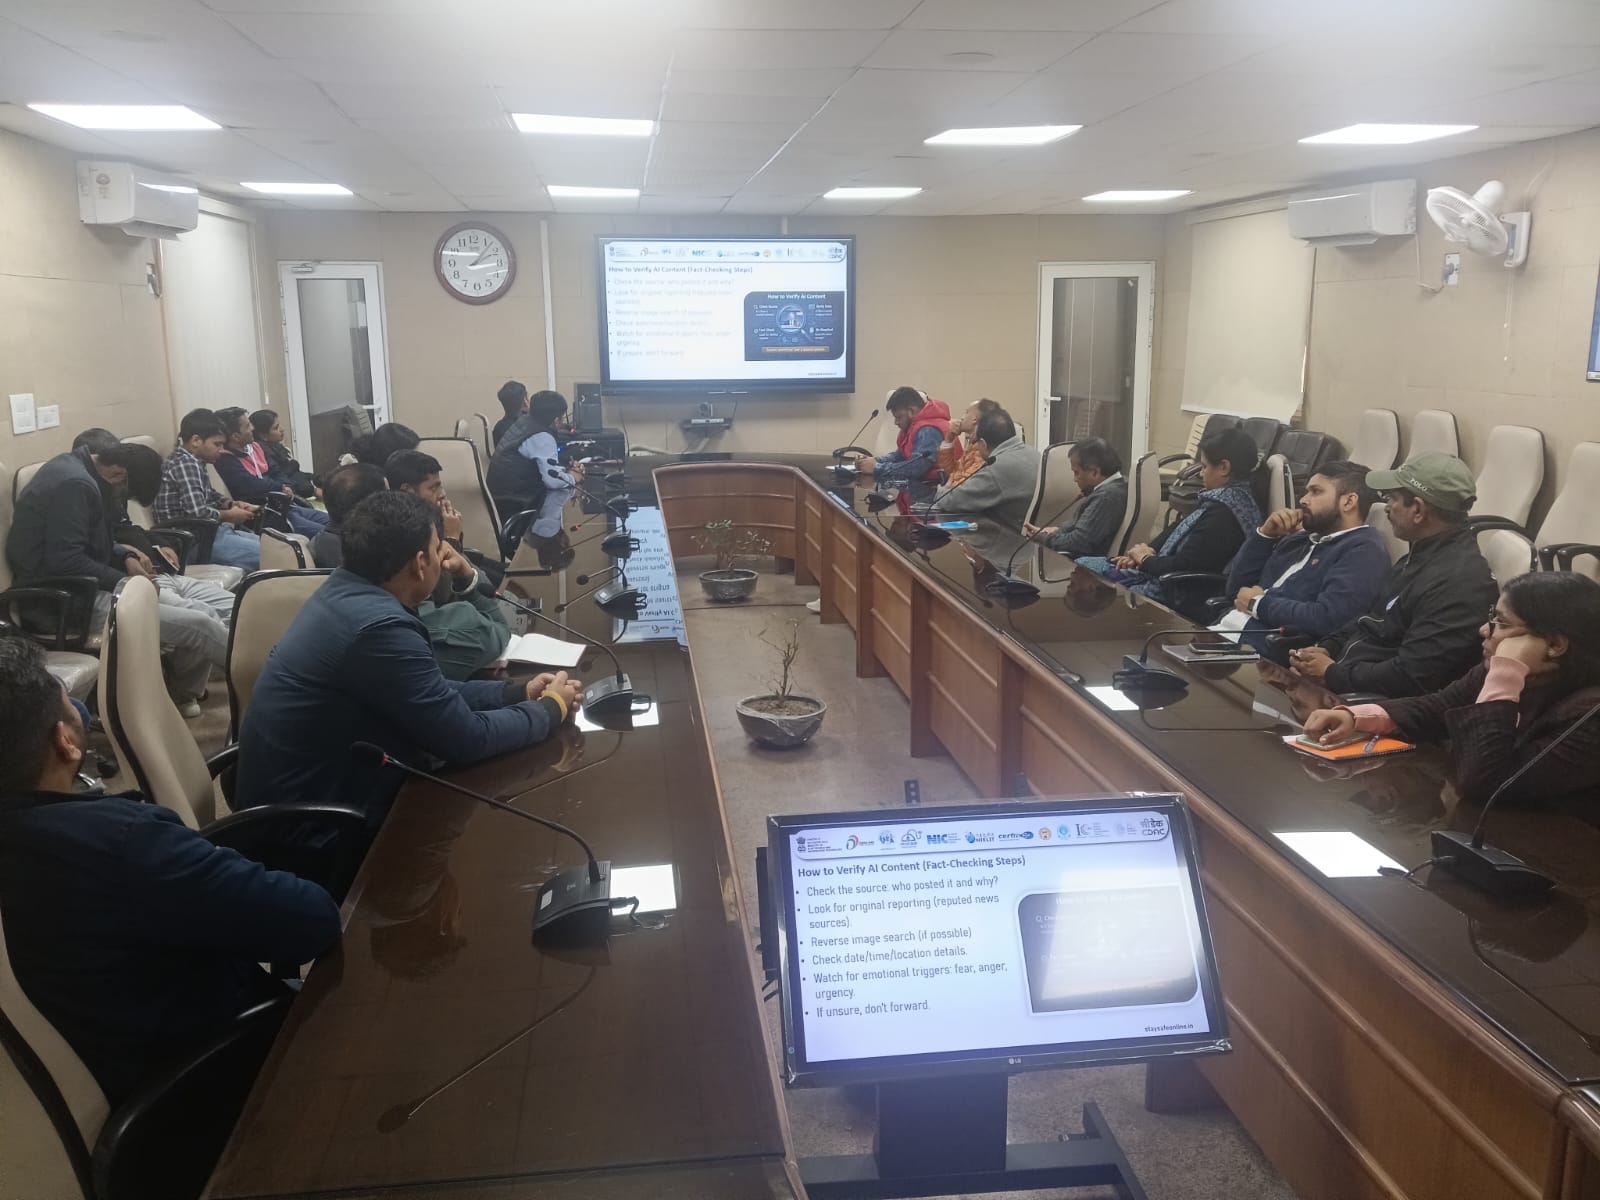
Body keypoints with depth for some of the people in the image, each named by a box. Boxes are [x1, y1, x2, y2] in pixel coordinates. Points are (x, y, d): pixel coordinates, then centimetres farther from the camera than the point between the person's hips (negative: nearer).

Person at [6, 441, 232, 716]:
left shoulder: (82, 471, 13)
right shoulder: (74, 485, -21)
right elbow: (66, 562, -27)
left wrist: (126, 556, 4)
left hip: (90, 582, 11)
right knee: (199, 623, -24)